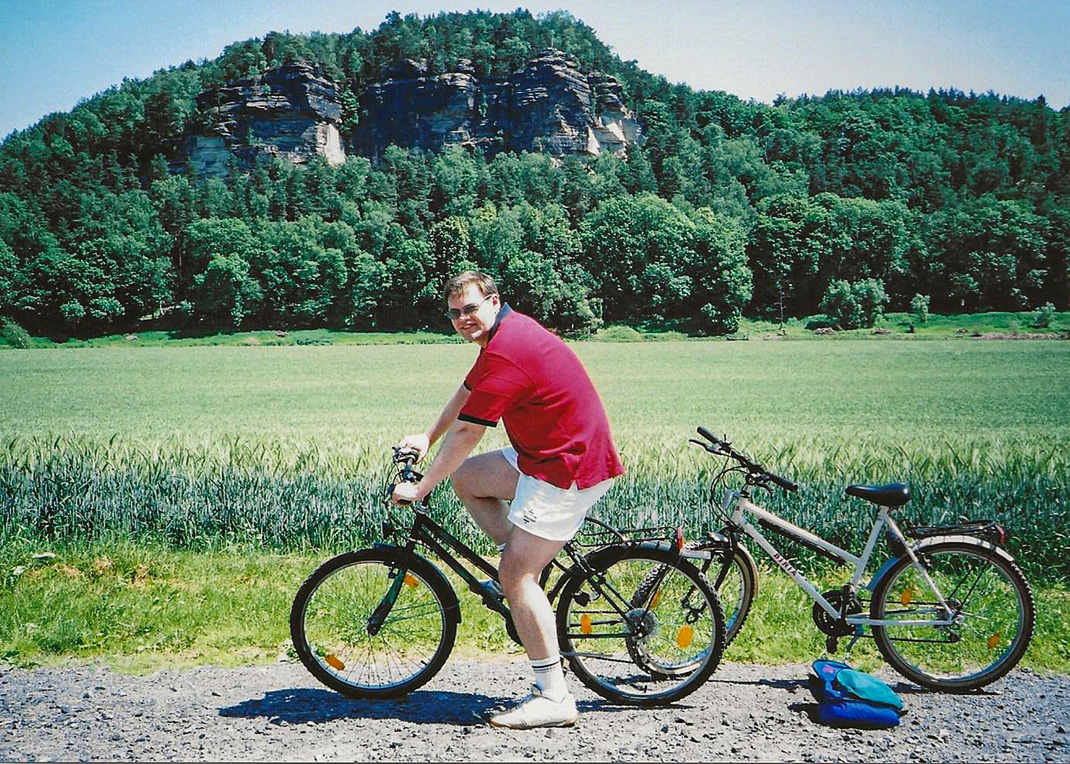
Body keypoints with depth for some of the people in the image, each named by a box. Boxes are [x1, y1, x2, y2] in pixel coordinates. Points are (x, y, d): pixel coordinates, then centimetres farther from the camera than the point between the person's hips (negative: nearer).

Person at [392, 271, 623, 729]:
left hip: (566, 470, -10)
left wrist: (420, 489, -7)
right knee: (466, 478, 16)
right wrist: (427, 438, 27)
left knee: (516, 575, -10)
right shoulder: (509, 329, 11)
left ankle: (554, 698, -7)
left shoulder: (506, 353, -22)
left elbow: (466, 433, -17)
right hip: (548, 453, 10)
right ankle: (528, 569, 17)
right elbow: (467, 392, 24)